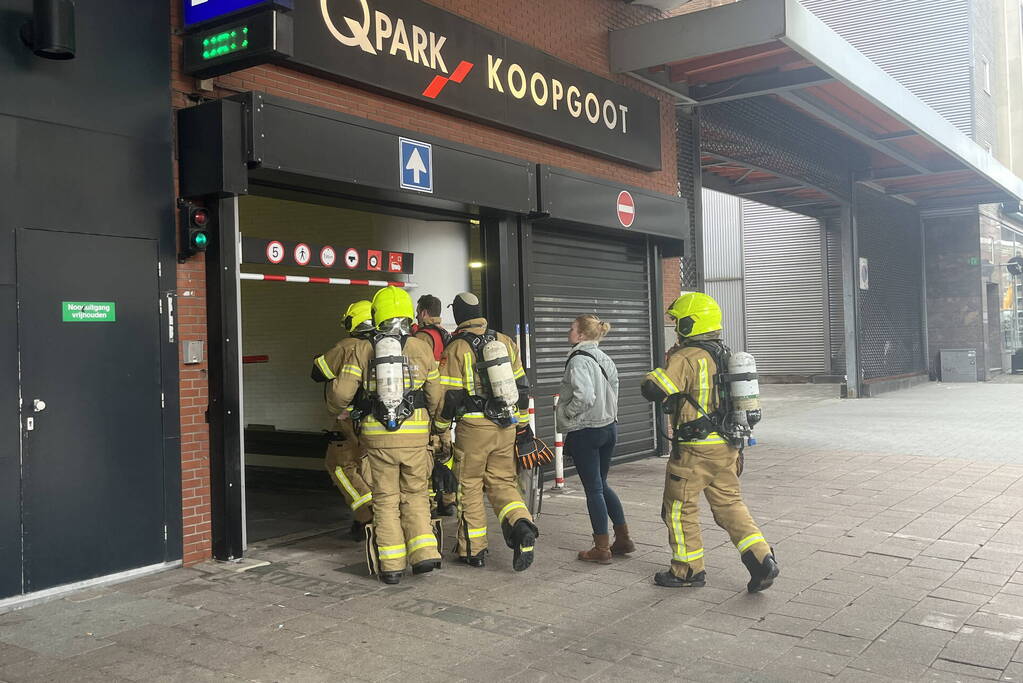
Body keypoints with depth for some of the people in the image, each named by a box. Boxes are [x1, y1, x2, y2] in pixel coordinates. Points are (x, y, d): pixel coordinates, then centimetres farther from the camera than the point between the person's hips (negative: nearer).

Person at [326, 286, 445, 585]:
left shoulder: (362, 349, 1)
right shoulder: (421, 349, 4)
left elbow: (341, 392, -4)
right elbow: (436, 397, 8)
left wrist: (337, 408, 19)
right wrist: (429, 416, 29)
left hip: (378, 436, 0)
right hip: (415, 434, 1)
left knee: (386, 498, 10)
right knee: (415, 494, 15)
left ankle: (391, 565, 11)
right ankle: (424, 552, 5)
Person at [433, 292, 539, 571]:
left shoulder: (456, 349, -8)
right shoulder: (505, 341, 7)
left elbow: (450, 396, -9)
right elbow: (521, 385, 10)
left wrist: (439, 428, 4)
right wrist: (523, 424, 18)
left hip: (474, 428, -4)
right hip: (506, 425, 4)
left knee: (469, 487, 9)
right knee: (503, 482, 14)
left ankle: (473, 550, 14)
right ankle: (521, 524, -12)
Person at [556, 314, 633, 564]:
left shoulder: (578, 360, -18)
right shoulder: (605, 359, 7)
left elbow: (584, 396, -27)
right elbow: (614, 391, 9)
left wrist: (566, 414, -12)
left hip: (585, 432, -8)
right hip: (609, 427, 8)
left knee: (593, 489, 2)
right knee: (601, 485, 20)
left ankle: (602, 548, 10)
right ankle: (623, 539, 23)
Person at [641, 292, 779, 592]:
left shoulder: (687, 358, -18)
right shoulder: (725, 356, 9)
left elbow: (652, 388, -24)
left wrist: (668, 399, -4)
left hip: (694, 449, -8)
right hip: (727, 446, 8)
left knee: (680, 508, 8)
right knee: (729, 503, 15)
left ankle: (688, 570, 18)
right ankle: (761, 559, 4)